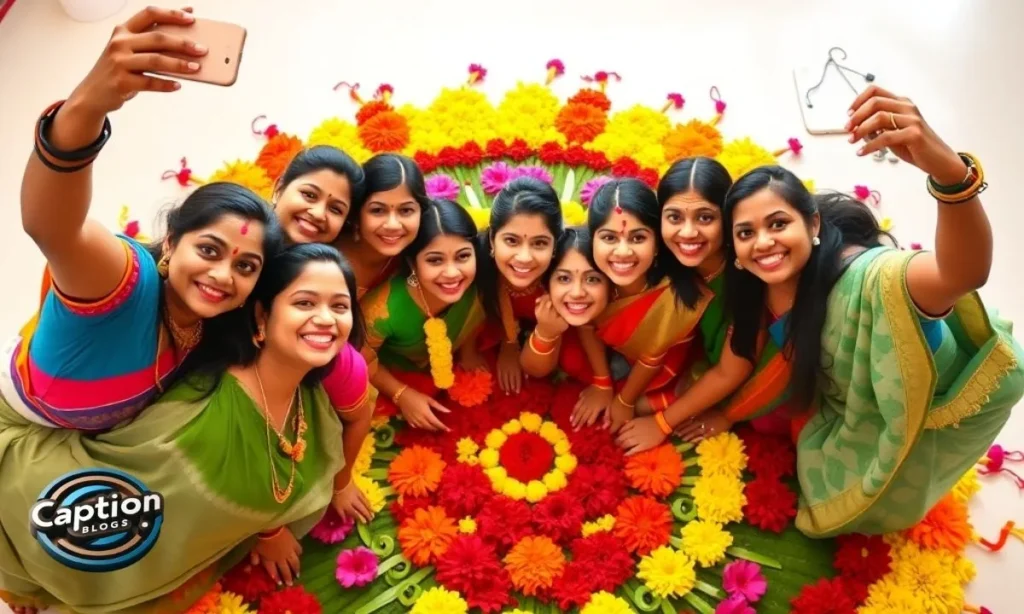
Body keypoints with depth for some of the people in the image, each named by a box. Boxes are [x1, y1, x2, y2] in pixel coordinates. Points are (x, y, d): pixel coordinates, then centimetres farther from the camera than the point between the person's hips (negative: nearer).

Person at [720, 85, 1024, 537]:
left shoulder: (864, 278, -43)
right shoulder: (755, 291, -22)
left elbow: (964, 274, -65)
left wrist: (950, 171, -81)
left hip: (920, 413, -5)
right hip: (842, 420, 6)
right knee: (833, 509, 21)